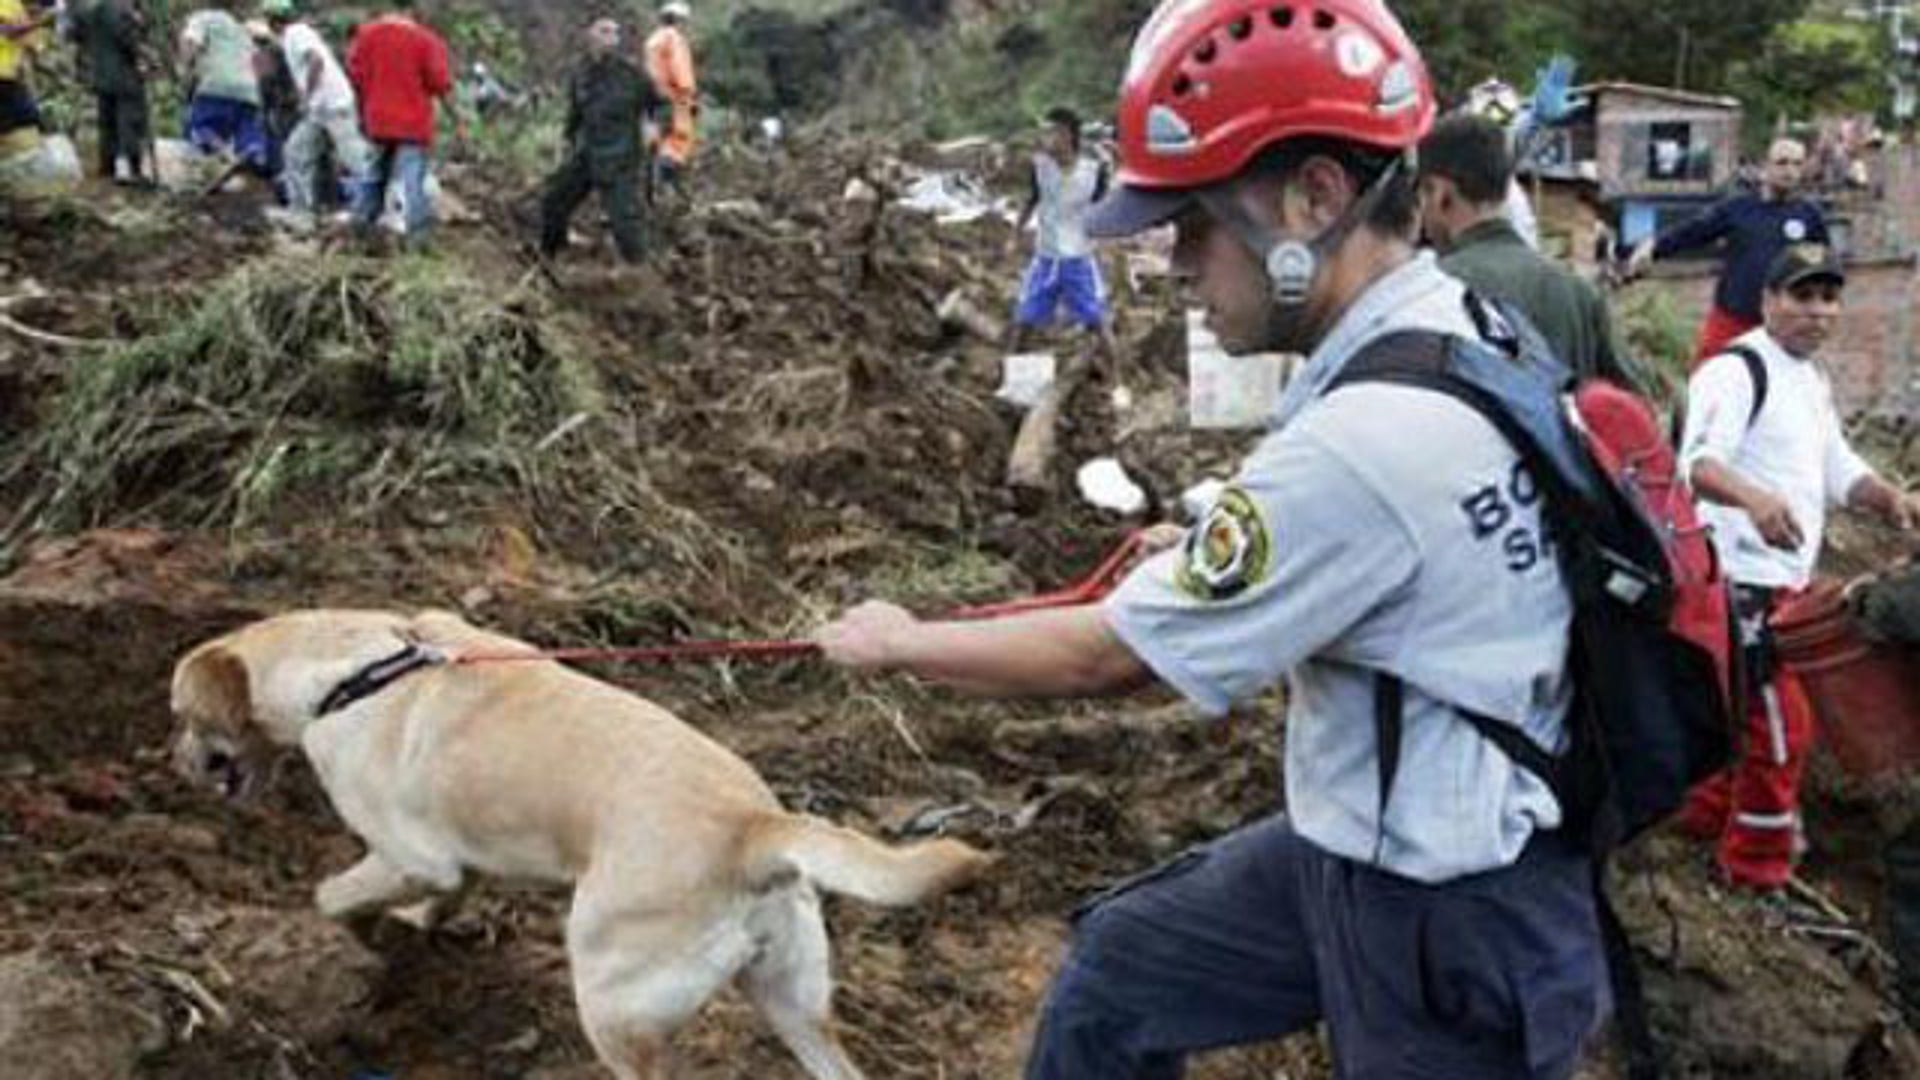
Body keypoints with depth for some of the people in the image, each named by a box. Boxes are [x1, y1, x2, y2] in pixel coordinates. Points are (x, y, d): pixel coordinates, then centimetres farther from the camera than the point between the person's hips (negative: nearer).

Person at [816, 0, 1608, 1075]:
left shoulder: (1365, 441, -31)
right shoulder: (1457, 324, -3)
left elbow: (1102, 657, -19)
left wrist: (900, 643, -4)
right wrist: (1197, 553, 6)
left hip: (1447, 922, -9)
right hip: (1366, 840, 9)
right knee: (1118, 967, 21)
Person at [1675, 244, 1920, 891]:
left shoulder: (1813, 379, 18)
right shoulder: (1737, 370, -15)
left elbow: (1835, 466, 22)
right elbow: (1698, 460, -29)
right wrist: (1753, 498, -48)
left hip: (1786, 578, 10)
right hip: (1741, 578, -10)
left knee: (1752, 710, 23)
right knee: (1781, 724, -6)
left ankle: (1711, 812, 42)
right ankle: (1757, 872, 7)